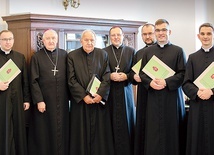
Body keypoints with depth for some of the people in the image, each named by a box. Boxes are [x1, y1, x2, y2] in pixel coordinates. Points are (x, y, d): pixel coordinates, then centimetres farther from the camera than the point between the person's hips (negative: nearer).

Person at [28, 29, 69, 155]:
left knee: (61, 129, 8)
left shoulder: (64, 55, 5)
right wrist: (39, 100, -11)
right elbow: (34, 81, -5)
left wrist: (70, 95, 5)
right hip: (44, 99, -2)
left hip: (61, 99, 2)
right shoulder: (36, 57, -2)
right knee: (44, 130, 5)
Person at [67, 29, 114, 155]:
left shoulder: (103, 54, 6)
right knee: (82, 133, 3)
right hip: (80, 101, -1)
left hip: (100, 99, 1)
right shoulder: (72, 56, 1)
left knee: (100, 131, 5)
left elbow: (107, 76, -1)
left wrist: (100, 94, -13)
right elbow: (71, 79, -4)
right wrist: (84, 96, -12)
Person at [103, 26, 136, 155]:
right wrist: (110, 76, -13)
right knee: (111, 125, 0)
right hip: (109, 93, -1)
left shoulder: (131, 51, 7)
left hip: (125, 92, 1)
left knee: (126, 123, 4)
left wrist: (126, 76, -12)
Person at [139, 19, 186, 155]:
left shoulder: (178, 51, 3)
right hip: (153, 97, 2)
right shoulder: (148, 51, 13)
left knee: (171, 130, 1)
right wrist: (150, 82, -10)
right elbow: (142, 73, 10)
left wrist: (167, 82, -17)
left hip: (172, 96, -2)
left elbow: (183, 73, -4)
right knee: (153, 132, 2)